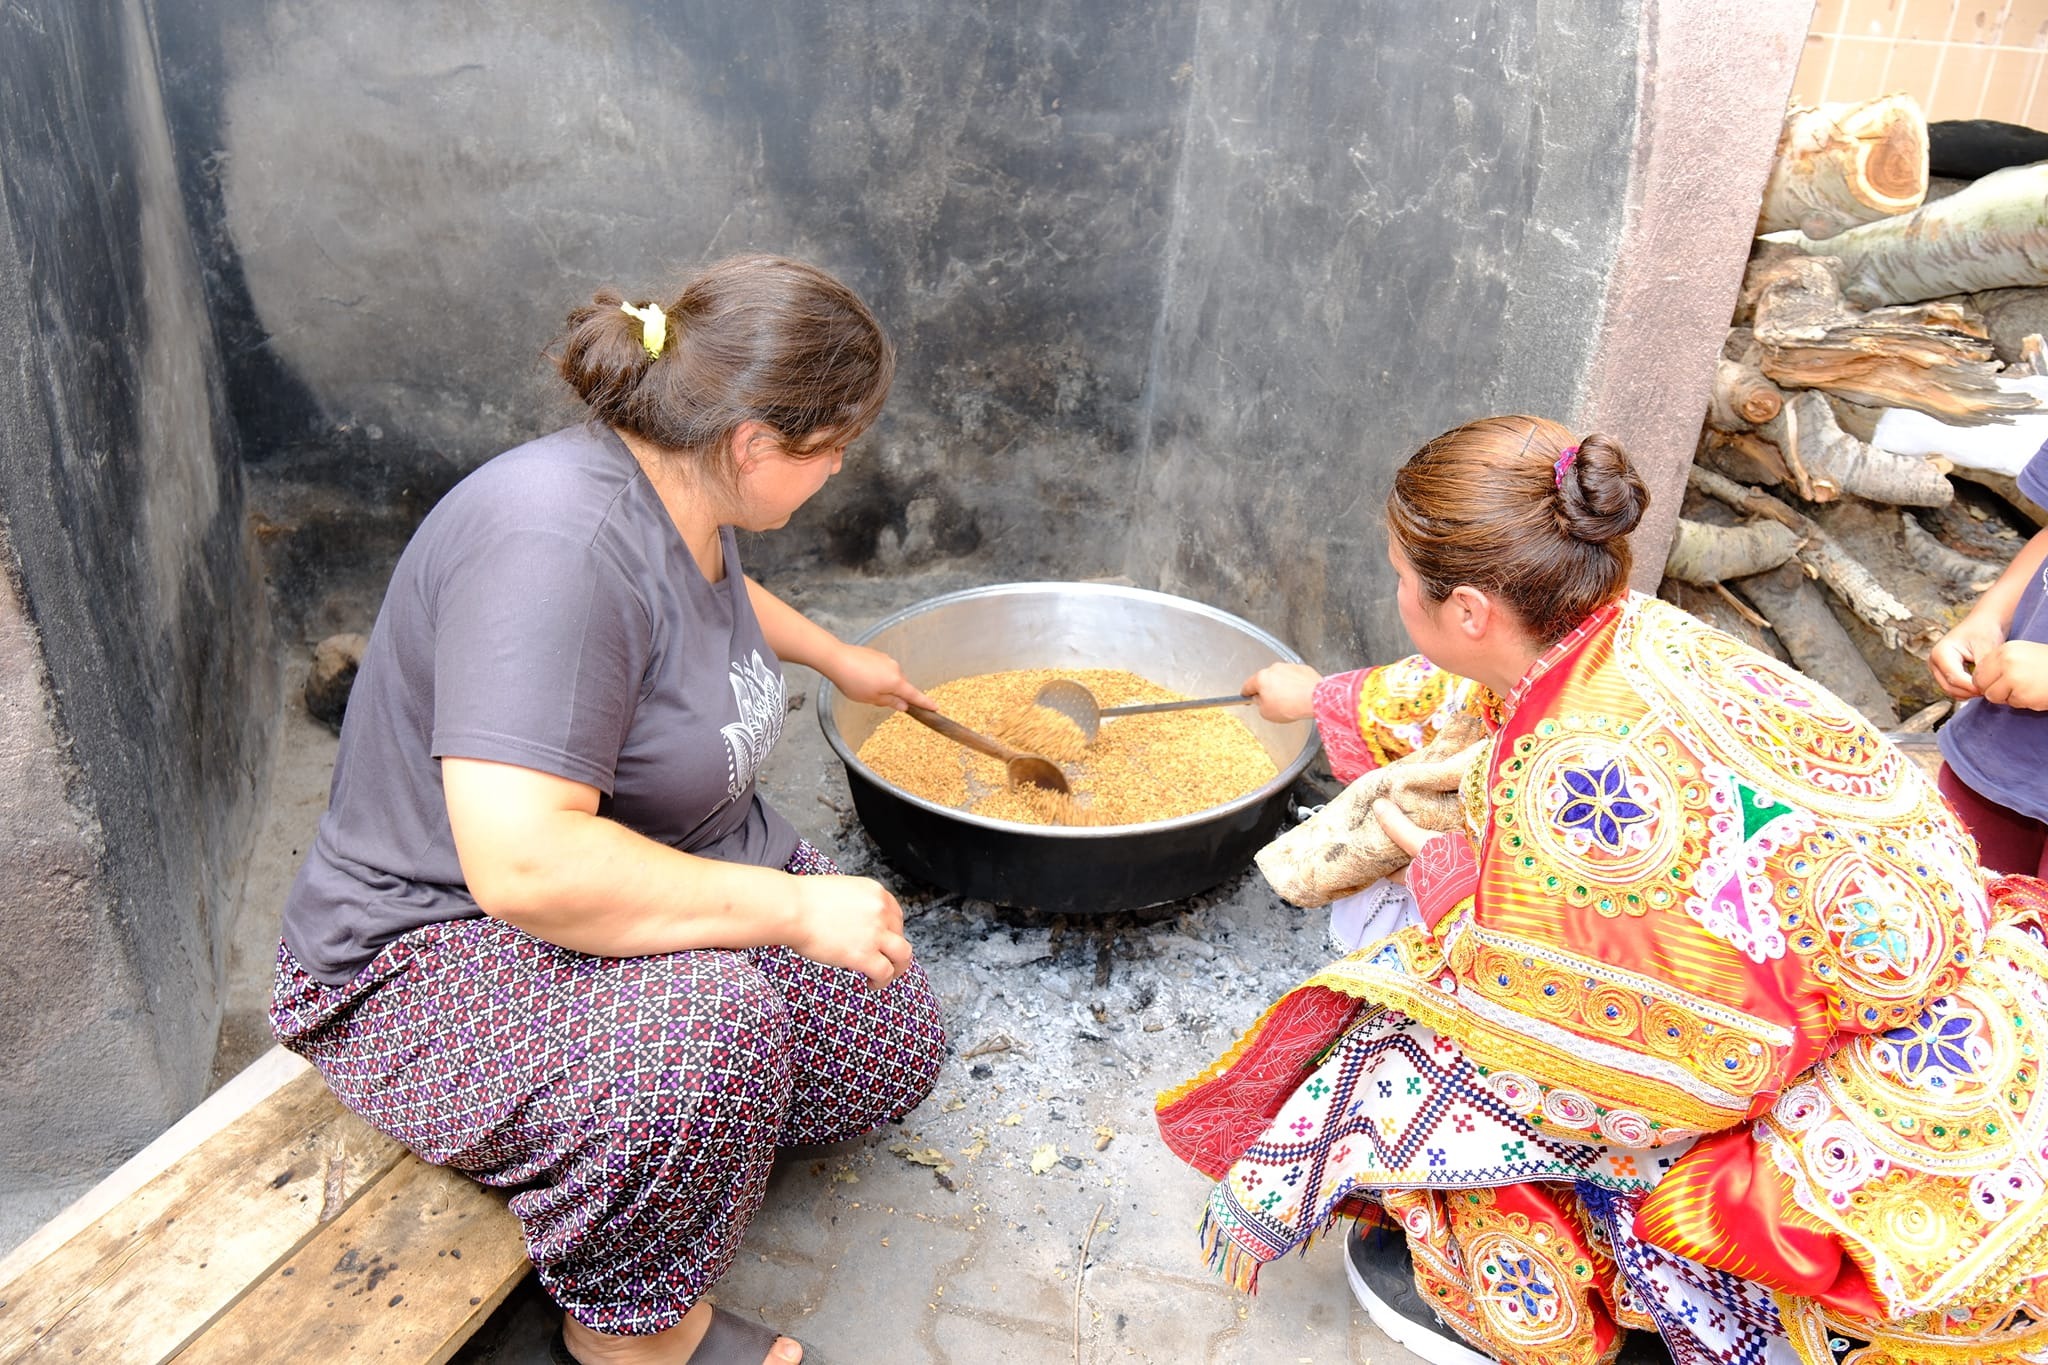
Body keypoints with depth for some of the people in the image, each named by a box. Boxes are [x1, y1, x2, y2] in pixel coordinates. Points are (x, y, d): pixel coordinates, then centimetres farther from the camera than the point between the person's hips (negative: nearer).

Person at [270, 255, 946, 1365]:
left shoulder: (677, 495, -1)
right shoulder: (560, 541, -32)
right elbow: (527, 865, -39)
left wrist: (840, 659, 37)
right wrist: (795, 907, -31)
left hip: (670, 872, 9)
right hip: (440, 951, -9)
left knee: (895, 1047, 1)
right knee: (709, 1023, -37)